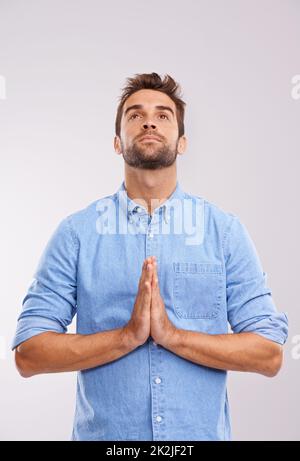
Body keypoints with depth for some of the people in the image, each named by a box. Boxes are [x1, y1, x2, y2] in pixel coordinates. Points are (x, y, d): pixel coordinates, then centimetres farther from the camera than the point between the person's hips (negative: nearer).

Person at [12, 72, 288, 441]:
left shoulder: (226, 230, -5)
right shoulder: (76, 231, -6)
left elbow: (268, 354, -7)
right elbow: (28, 354, -9)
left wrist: (174, 335, -19)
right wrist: (128, 335, -20)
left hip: (203, 432, 1)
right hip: (103, 432, 0)